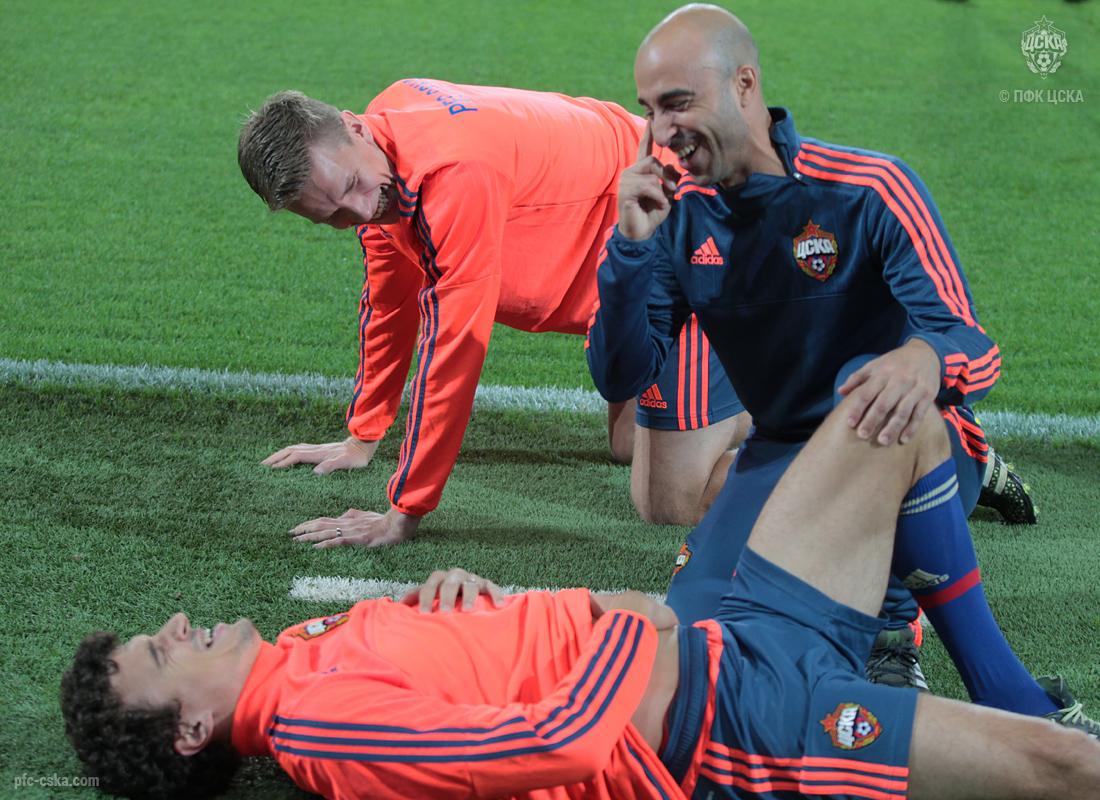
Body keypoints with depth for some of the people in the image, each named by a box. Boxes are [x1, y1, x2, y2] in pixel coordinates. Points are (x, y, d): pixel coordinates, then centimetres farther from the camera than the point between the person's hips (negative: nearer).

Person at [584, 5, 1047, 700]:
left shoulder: (870, 191, -17)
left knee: (868, 387, -39)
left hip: (920, 452, -5)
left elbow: (974, 350, -25)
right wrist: (631, 246, -21)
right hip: (783, 454, 6)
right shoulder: (679, 214, -4)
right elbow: (621, 378, -6)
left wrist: (927, 358, -51)